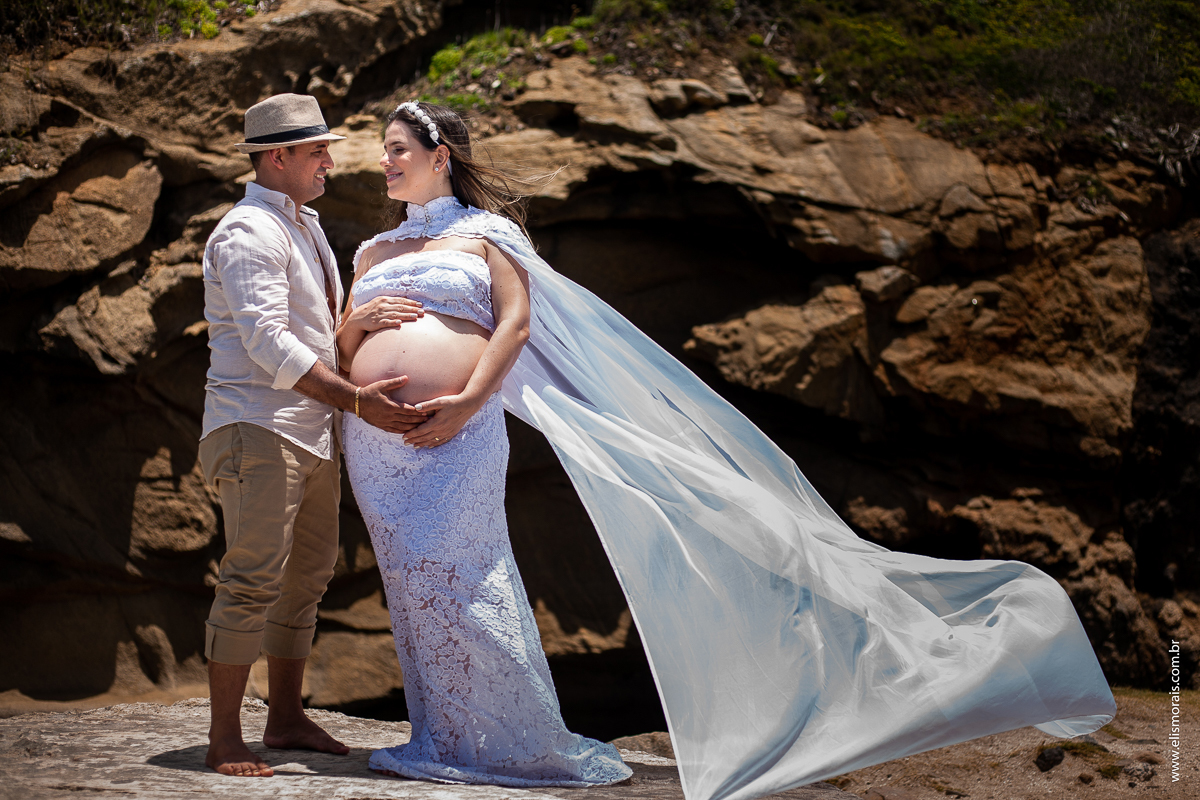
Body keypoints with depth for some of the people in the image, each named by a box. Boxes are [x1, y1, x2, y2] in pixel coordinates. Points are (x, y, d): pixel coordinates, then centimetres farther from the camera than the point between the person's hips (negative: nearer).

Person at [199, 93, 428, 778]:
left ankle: (287, 718, 21)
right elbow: (270, 341, -23)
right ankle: (225, 738, -9)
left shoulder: (306, 227, 20)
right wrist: (356, 399, -26)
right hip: (258, 427, -10)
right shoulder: (249, 232, -12)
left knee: (308, 575, 11)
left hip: (313, 432, 10)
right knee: (254, 577, -13)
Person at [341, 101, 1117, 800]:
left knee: (454, 584, -10)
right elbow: (341, 349, 21)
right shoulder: (375, 252, 23)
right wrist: (359, 320, -2)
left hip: (455, 435, -6)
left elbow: (515, 322, -3)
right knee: (417, 589, 4)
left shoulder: (485, 232, 7)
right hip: (376, 441, 6)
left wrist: (468, 402, -14)